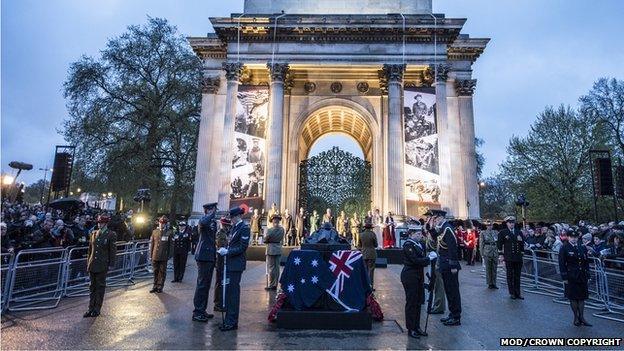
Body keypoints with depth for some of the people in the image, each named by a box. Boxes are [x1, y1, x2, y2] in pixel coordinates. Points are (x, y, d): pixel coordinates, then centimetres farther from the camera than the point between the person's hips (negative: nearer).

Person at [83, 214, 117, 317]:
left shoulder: (111, 235, -7)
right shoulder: (93, 233, 8)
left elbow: (113, 251, -6)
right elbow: (90, 249, 14)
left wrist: (111, 265, -7)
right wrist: (88, 262, 11)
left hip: (102, 265, -5)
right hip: (92, 265, 5)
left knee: (100, 287, 5)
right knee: (92, 287, 12)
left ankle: (97, 309, 16)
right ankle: (91, 309, 21)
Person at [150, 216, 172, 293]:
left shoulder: (168, 233, -2)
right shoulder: (154, 231, 8)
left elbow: (170, 245, 0)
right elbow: (151, 243, 11)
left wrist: (169, 255, -3)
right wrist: (151, 254, 7)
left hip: (163, 257, -3)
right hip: (155, 256, 3)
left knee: (162, 272, 5)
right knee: (155, 272, 10)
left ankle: (160, 287, 16)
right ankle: (155, 286, 22)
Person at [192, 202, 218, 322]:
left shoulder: (213, 221, 17)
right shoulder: (204, 219, -11)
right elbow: (203, 223, -38)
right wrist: (212, 214, -23)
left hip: (210, 257, 9)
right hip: (204, 256, -9)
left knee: (206, 285, 15)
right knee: (202, 284, -3)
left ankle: (202, 310, 25)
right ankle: (197, 312, 6)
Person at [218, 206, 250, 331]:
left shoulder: (244, 228, -12)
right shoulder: (234, 227, 13)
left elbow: (242, 247, -16)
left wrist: (227, 251, -16)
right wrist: (225, 249, 3)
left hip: (236, 264, -9)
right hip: (230, 263, 9)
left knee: (233, 291, -4)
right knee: (229, 291, 15)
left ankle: (232, 322, 6)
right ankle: (229, 320, 26)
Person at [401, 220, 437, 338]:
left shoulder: (420, 244, 10)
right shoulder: (408, 245, -16)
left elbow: (421, 259, 10)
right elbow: (415, 261, -23)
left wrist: (430, 255, -8)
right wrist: (429, 258, -15)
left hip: (418, 275, 8)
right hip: (410, 276, -8)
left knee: (419, 301, 14)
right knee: (411, 302, 1)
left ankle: (417, 326, 25)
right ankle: (411, 329, 13)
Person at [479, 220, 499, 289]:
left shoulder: (496, 232, 8)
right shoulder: (483, 233, 0)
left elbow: (499, 242, 13)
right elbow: (481, 244, 0)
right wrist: (482, 253, -4)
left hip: (495, 253, 3)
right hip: (487, 253, -3)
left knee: (494, 269, 8)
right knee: (488, 269, 3)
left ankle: (494, 283, 18)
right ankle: (489, 284, 12)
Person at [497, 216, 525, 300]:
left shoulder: (519, 232, 11)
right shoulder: (503, 232, -1)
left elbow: (522, 244, 18)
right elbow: (499, 244, 2)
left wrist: (521, 240, -2)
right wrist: (501, 254, -1)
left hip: (518, 257, 4)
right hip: (509, 258, -4)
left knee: (517, 276, 9)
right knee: (510, 276, 3)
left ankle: (517, 293, 18)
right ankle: (512, 293, 12)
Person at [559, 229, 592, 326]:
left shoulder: (582, 247, 7)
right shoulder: (564, 248, -6)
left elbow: (586, 262, 11)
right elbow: (562, 264, -7)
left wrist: (587, 276, 6)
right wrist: (564, 277, -11)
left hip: (582, 276, 4)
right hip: (571, 277, -4)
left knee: (582, 297, 9)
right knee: (573, 297, 4)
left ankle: (581, 317, 19)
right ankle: (576, 317, 16)